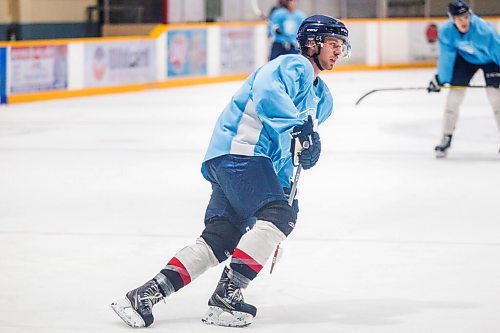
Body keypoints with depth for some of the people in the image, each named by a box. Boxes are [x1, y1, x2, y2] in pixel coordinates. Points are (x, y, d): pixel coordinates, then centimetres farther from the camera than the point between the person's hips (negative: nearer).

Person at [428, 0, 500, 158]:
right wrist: (440, 80, -7)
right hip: (465, 58, 3)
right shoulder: (446, 32, -26)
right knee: (455, 94, -4)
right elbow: (446, 56, -13)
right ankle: (446, 139, 8)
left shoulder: (484, 29, -36)